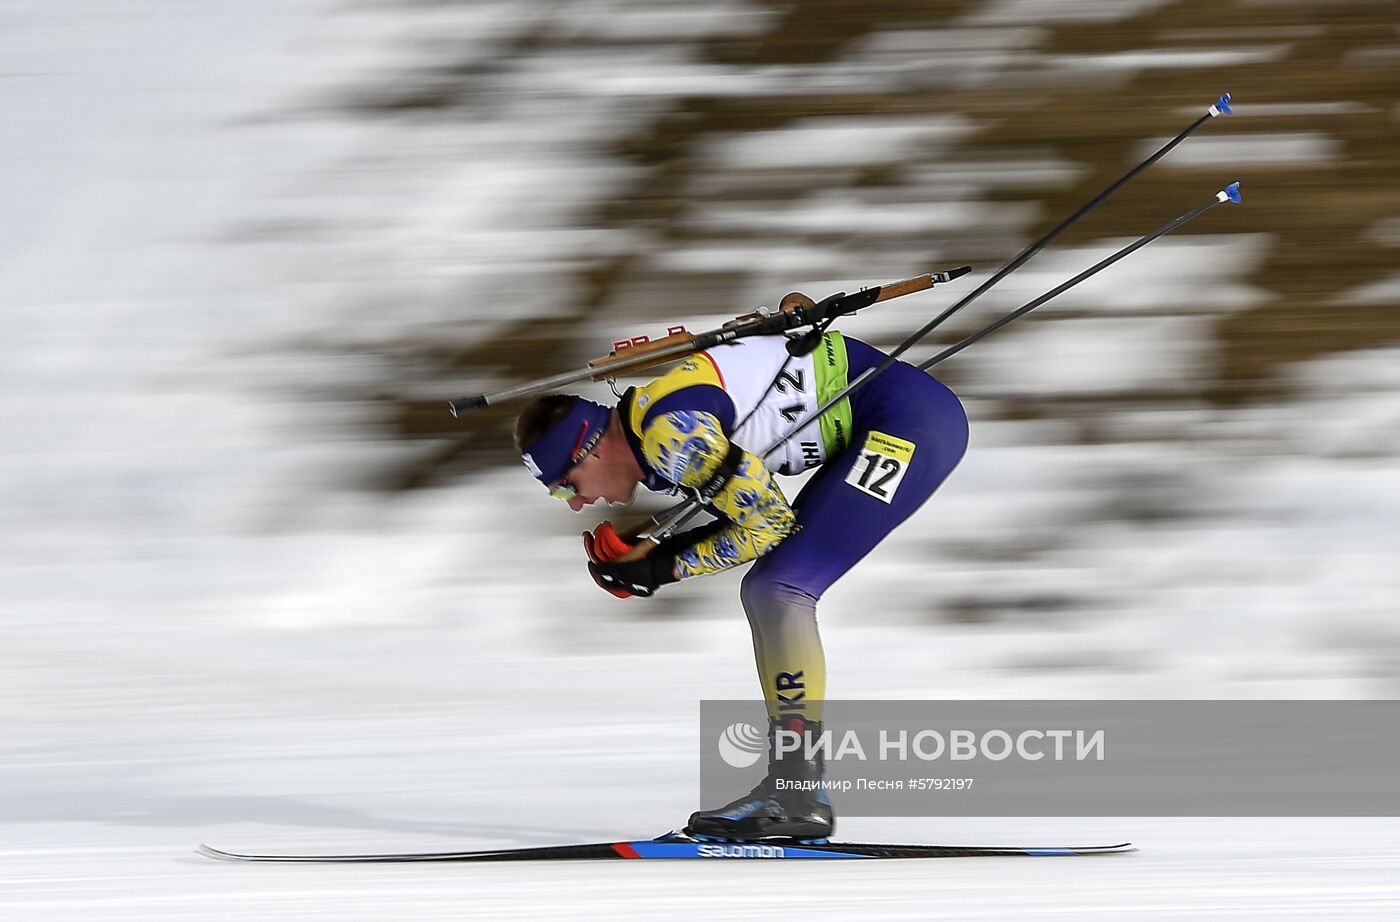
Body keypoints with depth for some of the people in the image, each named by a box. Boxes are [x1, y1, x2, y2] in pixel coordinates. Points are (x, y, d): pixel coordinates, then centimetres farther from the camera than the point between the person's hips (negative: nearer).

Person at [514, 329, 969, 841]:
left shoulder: (670, 431, -19)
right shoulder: (652, 431, 11)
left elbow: (769, 521, -16)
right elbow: (754, 512, 15)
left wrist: (668, 567, -7)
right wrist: (651, 554, 1)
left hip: (912, 416, -10)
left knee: (780, 591, -16)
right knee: (765, 593, 9)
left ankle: (800, 799, -16)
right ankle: (788, 786, 10)